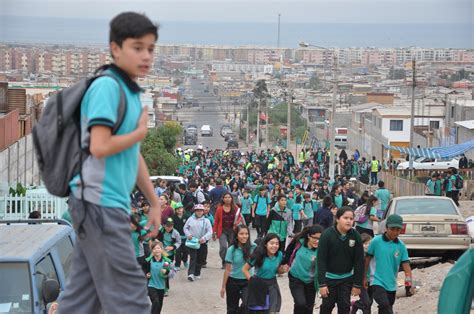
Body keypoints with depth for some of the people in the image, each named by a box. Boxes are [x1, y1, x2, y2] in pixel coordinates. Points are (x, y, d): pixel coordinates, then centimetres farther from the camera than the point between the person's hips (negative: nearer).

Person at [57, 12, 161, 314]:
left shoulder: (131, 92, 16)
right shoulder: (107, 86, -13)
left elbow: (133, 155, 23)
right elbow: (100, 146, -23)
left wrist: (155, 203, 24)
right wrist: (141, 131, -7)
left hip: (106, 203, 9)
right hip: (100, 201, -9)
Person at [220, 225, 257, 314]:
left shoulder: (253, 247, -9)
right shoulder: (232, 250, -10)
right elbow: (227, 270, -5)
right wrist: (223, 287, -2)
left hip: (247, 282, 0)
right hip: (233, 282, 0)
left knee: (247, 303, -22)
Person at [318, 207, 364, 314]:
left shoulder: (356, 236, -10)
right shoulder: (327, 235, -17)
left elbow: (359, 261, -5)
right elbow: (321, 260, -16)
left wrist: (357, 284, -5)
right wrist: (322, 284, -19)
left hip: (346, 278, 2)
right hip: (329, 277, -2)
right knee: (327, 305, 5)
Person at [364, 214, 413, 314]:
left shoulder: (401, 246, 0)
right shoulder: (376, 241, -8)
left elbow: (405, 264, -3)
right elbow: (367, 259, 2)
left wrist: (409, 283, -16)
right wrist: (364, 277, 5)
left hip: (391, 285, 4)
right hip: (377, 282, -4)